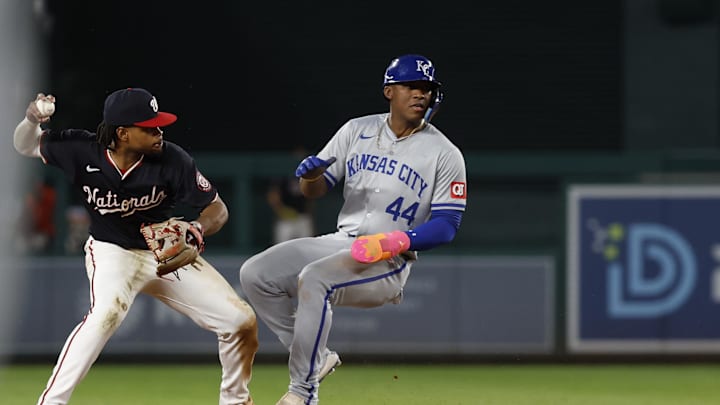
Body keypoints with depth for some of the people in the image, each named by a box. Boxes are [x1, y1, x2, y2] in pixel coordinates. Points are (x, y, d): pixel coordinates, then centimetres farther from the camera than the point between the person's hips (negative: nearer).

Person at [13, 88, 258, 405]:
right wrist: (32, 121, -29)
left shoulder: (172, 160, -23)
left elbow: (217, 208, -13)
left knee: (241, 321, -3)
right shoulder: (83, 152, -21)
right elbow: (26, 146, -5)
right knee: (107, 311, -36)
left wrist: (199, 227, -37)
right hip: (112, 252, -3)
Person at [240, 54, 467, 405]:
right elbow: (314, 191, 11)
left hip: (389, 262, -6)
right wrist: (311, 174, -14)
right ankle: (315, 358, 2)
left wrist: (401, 241, -24)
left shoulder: (445, 155, -4)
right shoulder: (357, 130, 9)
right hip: (339, 244, 6)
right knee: (254, 274, -10)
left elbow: (447, 225, -7)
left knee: (313, 279, -33)